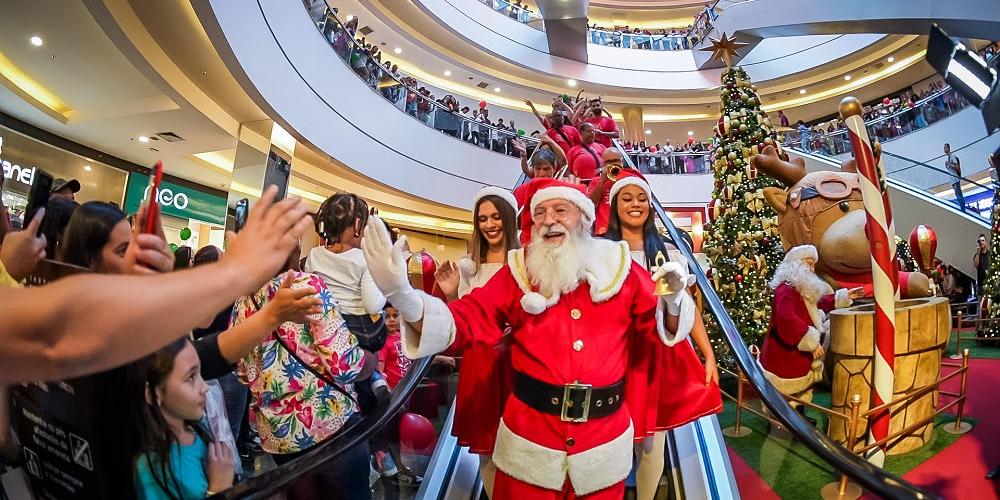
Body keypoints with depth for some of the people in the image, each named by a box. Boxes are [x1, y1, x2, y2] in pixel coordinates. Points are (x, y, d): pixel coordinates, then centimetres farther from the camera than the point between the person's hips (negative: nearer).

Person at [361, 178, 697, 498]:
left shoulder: (620, 268, -1)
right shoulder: (518, 272, -3)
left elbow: (661, 328, 6)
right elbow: (468, 321, -13)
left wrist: (672, 300, -16)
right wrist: (402, 294, -28)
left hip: (604, 437, 1)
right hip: (530, 434, 0)